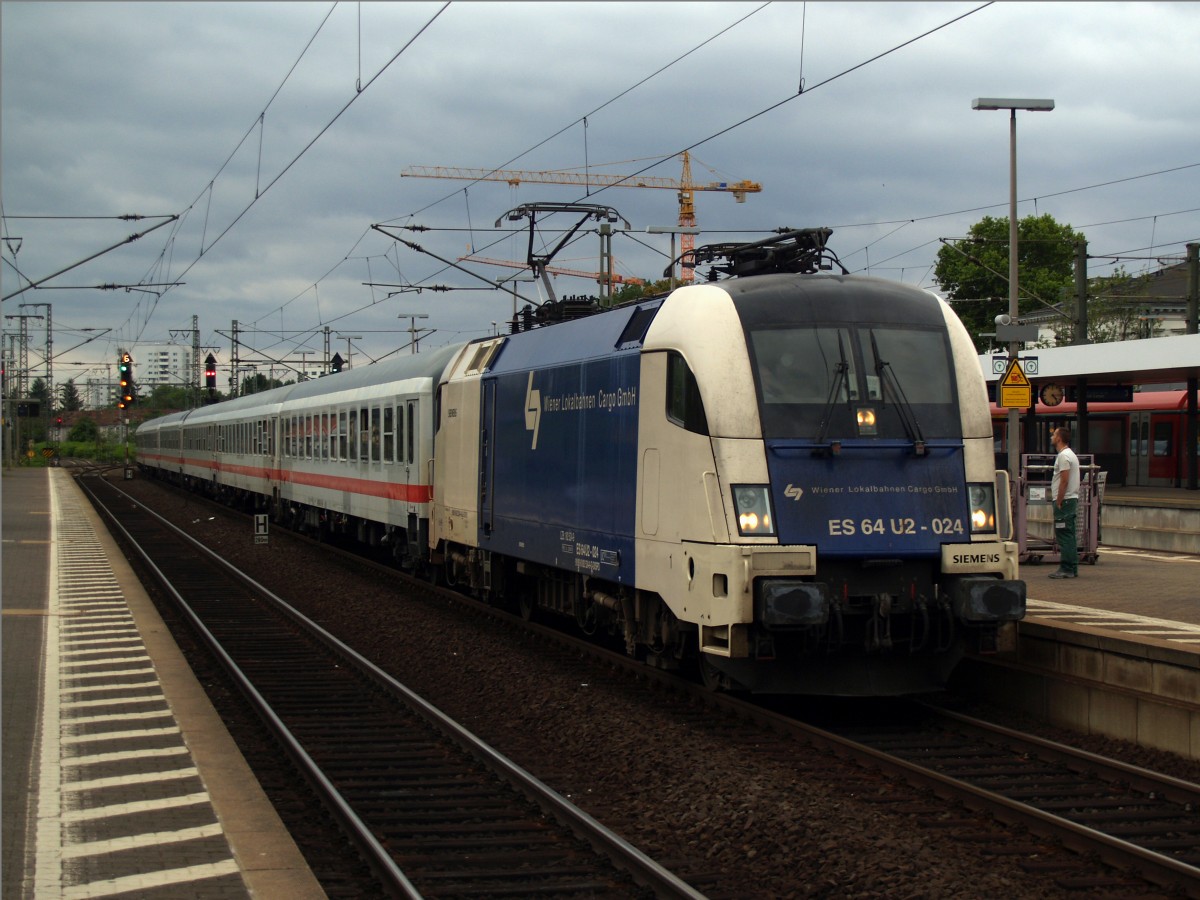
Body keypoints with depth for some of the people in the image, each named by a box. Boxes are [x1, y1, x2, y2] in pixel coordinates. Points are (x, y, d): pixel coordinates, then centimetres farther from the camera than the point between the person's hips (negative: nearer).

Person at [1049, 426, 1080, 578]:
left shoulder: (1064, 456, -15)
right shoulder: (1070, 454, 18)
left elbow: (1064, 481, -21)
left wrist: (1058, 502, -19)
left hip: (1064, 500, -11)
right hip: (1071, 499, 11)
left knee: (1064, 535, -9)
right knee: (1069, 536, 12)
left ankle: (1067, 569, -10)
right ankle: (1072, 569, 15)